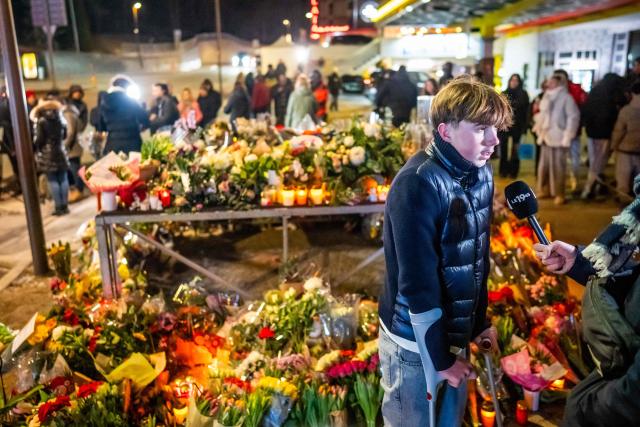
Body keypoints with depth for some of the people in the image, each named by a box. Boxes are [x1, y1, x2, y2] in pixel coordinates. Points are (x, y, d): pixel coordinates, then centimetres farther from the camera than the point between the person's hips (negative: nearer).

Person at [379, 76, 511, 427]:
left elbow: (479, 257, 8)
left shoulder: (482, 174, -1)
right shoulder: (418, 183, -26)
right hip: (415, 339, -7)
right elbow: (417, 282, -24)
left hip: (457, 330, 7)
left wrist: (479, 322, 12)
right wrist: (441, 357, -16)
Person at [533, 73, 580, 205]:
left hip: (558, 137, -7)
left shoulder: (566, 97, -8)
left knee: (558, 167, -5)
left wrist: (567, 136, -14)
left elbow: (573, 117, -11)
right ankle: (545, 189, 20)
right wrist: (539, 129, 11)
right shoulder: (547, 97, 13)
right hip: (546, 136, 7)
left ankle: (559, 194, 1)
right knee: (544, 165, 9)